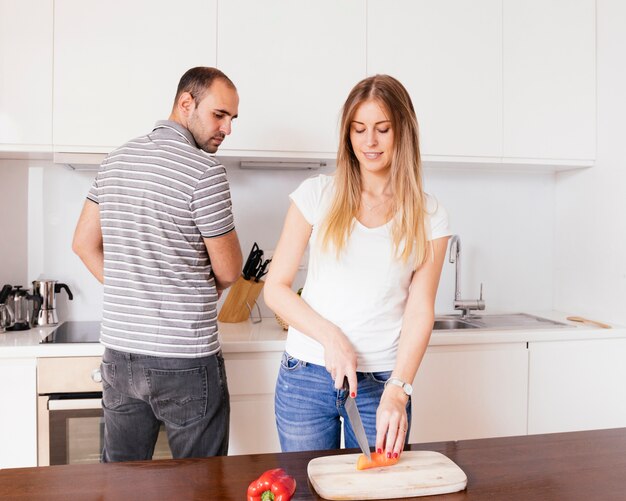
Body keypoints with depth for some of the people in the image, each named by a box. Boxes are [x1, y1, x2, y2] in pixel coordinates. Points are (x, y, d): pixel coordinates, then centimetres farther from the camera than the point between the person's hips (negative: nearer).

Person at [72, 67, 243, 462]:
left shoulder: (116, 161, 8)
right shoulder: (205, 170, -14)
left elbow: (85, 243, 14)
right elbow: (229, 271, -8)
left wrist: (133, 294, 12)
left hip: (119, 354, 7)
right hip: (186, 361, -7)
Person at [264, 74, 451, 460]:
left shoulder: (428, 216, 0)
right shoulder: (317, 195, -1)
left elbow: (420, 311, -5)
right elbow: (276, 288, -1)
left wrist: (397, 390, -17)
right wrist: (331, 337, -15)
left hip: (382, 382, 0)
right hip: (305, 376, 0)